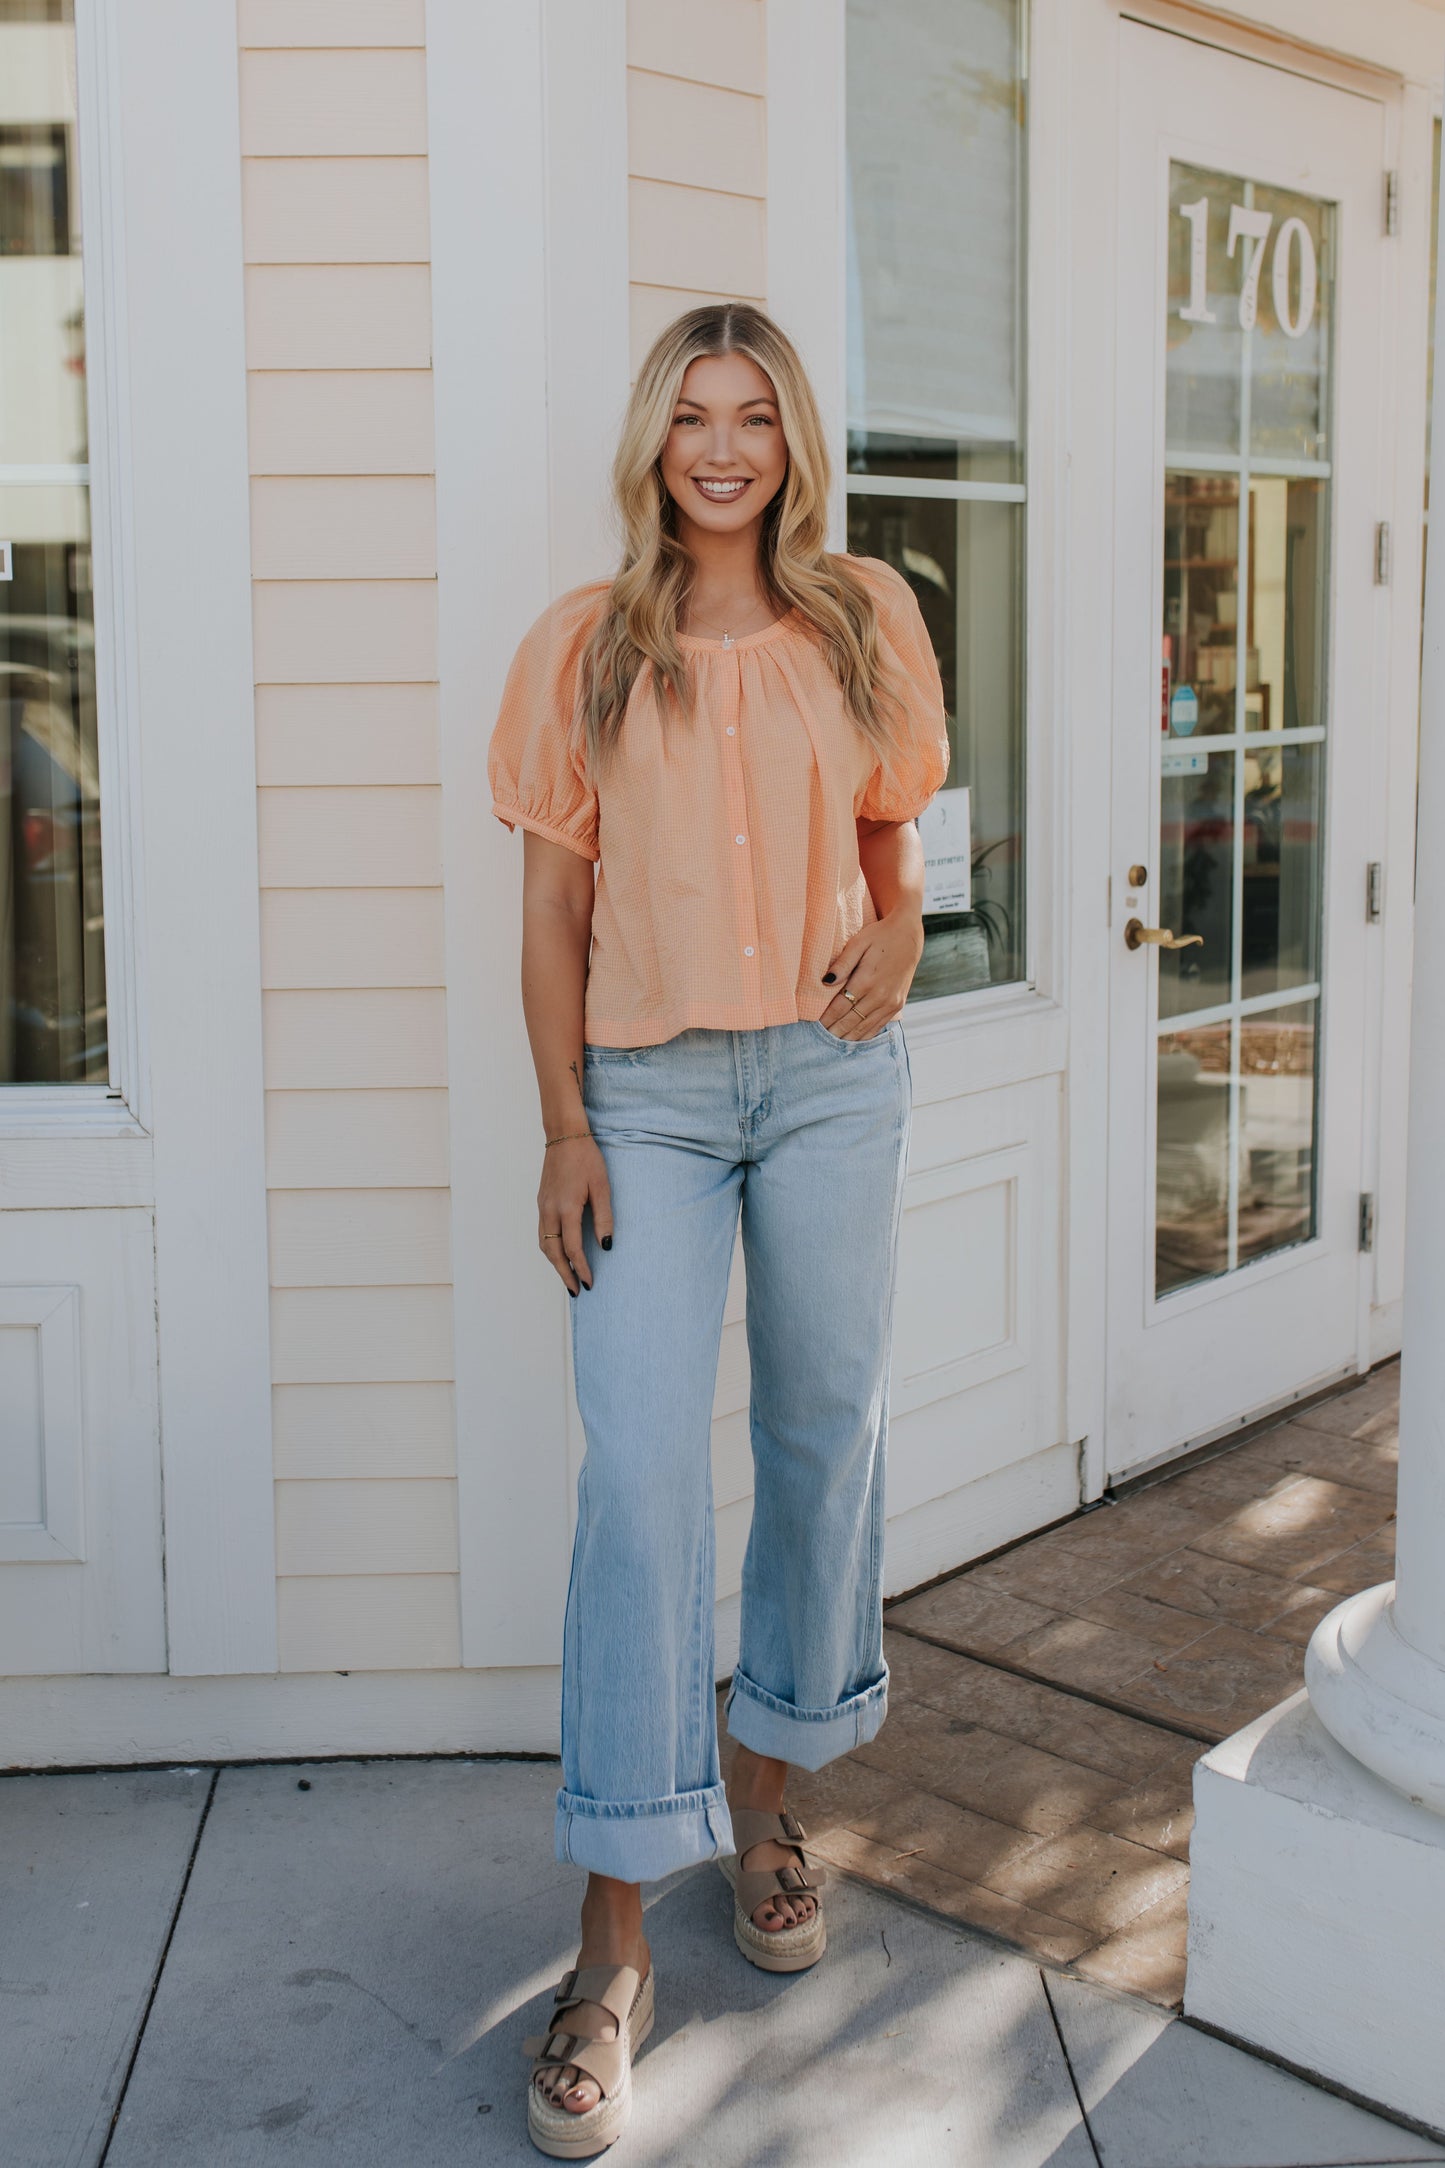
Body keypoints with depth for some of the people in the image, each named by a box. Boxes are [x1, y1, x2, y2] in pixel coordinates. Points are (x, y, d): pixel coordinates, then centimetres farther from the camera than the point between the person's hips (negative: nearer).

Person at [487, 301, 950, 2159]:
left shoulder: (865, 621, 7)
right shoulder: (581, 648, 1)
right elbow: (552, 904, 1)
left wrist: (900, 933, -6)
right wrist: (564, 1127, -6)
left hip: (830, 1078, 3)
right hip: (647, 1090, -2)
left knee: (824, 1430, 10)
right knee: (640, 1467, -10)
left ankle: (763, 1792, 33)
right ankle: (616, 1937, -2)